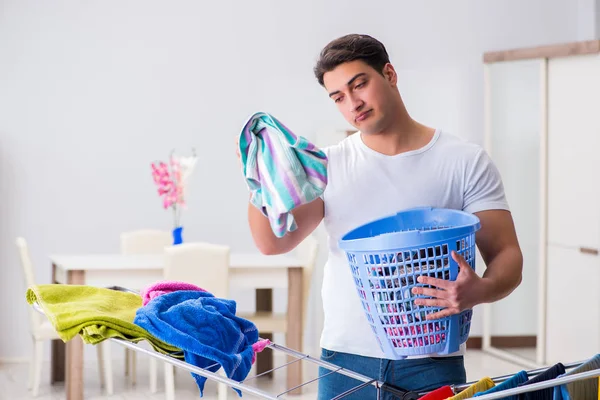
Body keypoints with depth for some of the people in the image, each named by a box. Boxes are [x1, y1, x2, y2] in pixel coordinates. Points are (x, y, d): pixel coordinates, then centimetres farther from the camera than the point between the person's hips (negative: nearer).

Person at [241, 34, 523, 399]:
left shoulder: (466, 162, 1)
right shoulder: (328, 164, 8)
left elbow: (508, 257, -3)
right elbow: (273, 242, -2)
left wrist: (481, 290, -25)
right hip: (346, 360, 2)